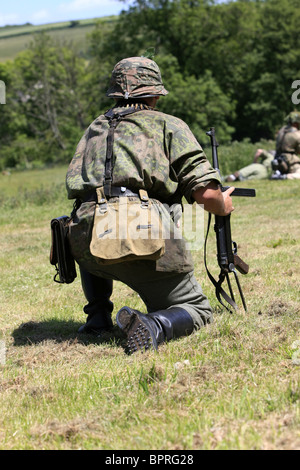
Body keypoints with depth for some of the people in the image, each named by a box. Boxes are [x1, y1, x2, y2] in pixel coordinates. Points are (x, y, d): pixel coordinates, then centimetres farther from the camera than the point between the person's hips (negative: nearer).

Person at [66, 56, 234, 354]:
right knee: (197, 311, 12)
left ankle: (98, 316, 23)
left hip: (85, 242, 4)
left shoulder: (94, 128, 26)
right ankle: (152, 327, -19)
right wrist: (223, 207, 25)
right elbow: (205, 193, 2)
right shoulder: (169, 125, 12)